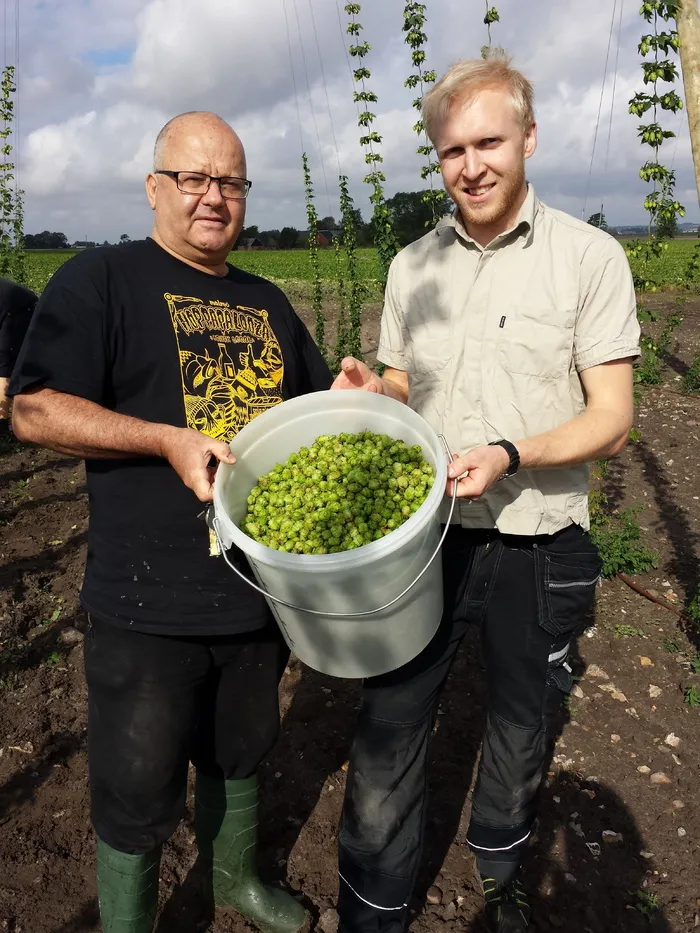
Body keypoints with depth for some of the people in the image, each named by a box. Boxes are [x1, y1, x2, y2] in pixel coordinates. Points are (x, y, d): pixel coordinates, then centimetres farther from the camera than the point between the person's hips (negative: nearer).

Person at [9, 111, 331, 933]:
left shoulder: (266, 302, 14)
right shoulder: (101, 280, -5)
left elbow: (314, 401, 24)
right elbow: (34, 409, -13)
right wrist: (169, 440, -22)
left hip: (262, 582, 6)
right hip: (149, 603, -6)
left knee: (240, 751, 25)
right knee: (137, 790, 9)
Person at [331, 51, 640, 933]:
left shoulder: (589, 257, -7)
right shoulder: (412, 264, 4)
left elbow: (611, 421, -9)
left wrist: (510, 454, -26)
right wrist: (368, 392, -11)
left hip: (538, 549, -1)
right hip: (427, 536, 2)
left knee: (519, 734, 19)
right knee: (387, 733, 4)